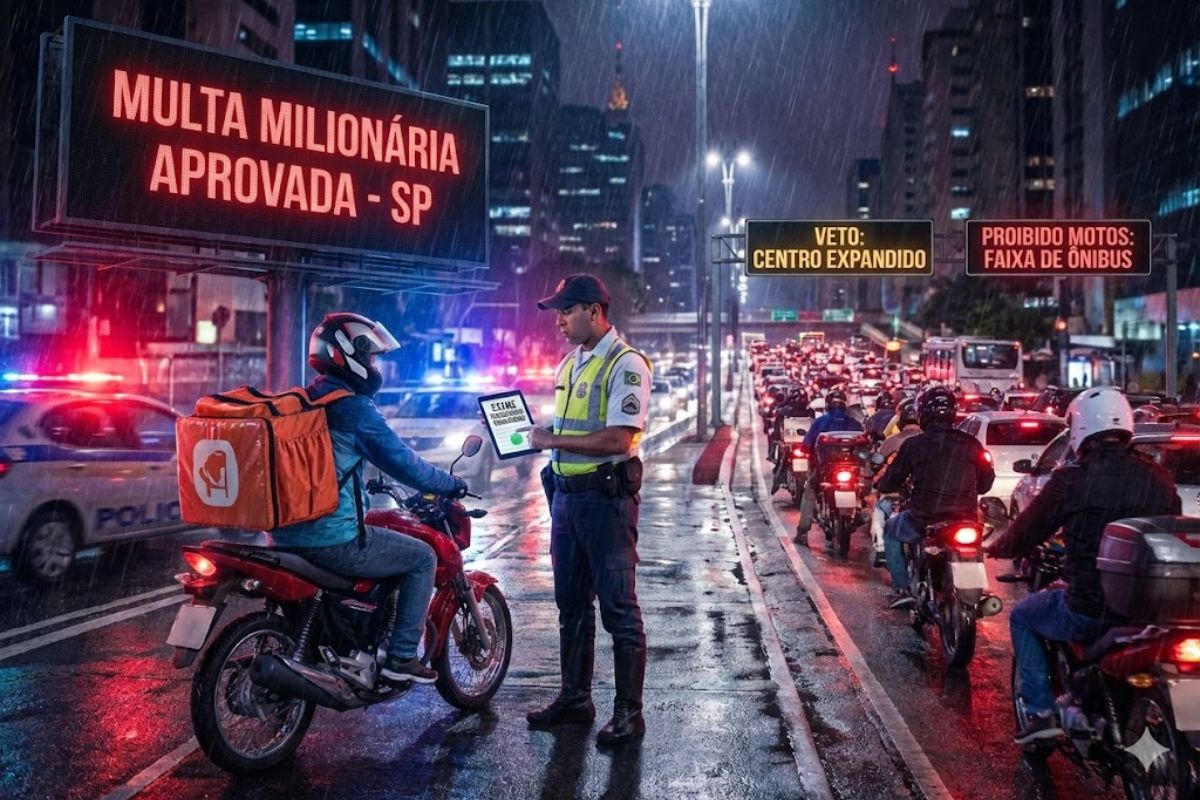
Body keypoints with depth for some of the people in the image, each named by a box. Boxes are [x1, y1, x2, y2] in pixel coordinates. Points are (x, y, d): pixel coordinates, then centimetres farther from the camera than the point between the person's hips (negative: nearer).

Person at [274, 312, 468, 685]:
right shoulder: (355, 408, -13)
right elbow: (405, 464, -11)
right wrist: (452, 484, 5)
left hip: (288, 534, 9)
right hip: (334, 539, -9)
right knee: (422, 557, 8)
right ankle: (401, 657, 6)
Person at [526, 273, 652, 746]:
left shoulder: (626, 363, -13)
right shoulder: (569, 364, 15)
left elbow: (618, 439, -22)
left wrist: (554, 441, -19)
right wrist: (542, 440, 4)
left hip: (606, 497, -9)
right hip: (566, 494, 9)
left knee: (618, 608, -2)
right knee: (571, 604, 16)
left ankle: (629, 712, 7)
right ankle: (574, 698, 28)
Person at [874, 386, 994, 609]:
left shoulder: (914, 444, -6)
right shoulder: (971, 444, 2)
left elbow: (889, 483, 1)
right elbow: (985, 483, 12)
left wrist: (880, 483, 25)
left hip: (925, 519, -3)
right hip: (966, 520, 3)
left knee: (891, 530, 26)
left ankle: (902, 589, 15)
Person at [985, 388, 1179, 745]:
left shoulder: (1071, 478, -10)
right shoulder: (1160, 479, 3)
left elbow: (1026, 532, -2)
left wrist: (994, 548, 20)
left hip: (1087, 612, -5)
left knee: (1022, 617, 23)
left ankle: (1042, 712, 12)